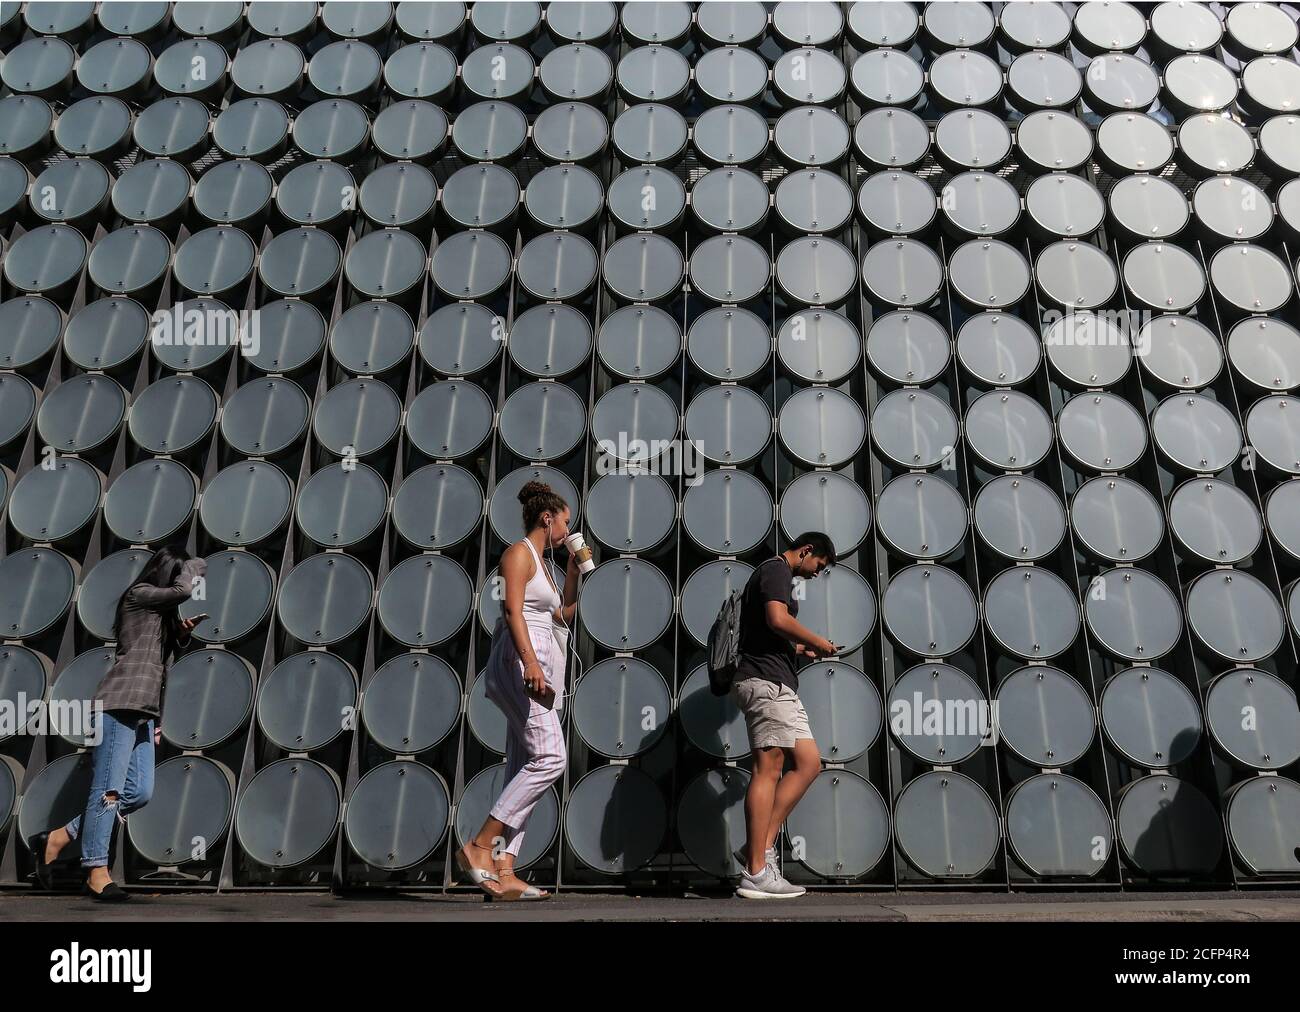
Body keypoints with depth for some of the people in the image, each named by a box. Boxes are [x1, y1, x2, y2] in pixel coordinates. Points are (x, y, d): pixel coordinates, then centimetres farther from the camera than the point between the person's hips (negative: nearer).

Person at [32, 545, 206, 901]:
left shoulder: (162, 612, 24)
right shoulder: (138, 594, -1)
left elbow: (168, 654, 28)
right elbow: (182, 590, -16)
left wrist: (183, 631, 10)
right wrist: (193, 565, 3)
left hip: (143, 710, 9)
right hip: (120, 704, -9)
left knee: (140, 792, 3)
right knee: (108, 789, -7)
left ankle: (57, 839, 14)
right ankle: (97, 871, -1)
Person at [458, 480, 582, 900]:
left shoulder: (540, 561, 24)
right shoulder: (519, 553, -3)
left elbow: (561, 616, 31)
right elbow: (512, 610, -16)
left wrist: (575, 571, 25)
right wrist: (529, 660, -28)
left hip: (535, 667, 10)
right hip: (519, 662, -10)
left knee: (525, 768, 3)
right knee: (550, 757, -17)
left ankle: (503, 871, 1)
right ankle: (479, 846, -13)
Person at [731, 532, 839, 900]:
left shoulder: (772, 574, 27)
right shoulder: (776, 569, -4)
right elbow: (778, 620, -21)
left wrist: (799, 648, 20)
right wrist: (817, 641, -7)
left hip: (774, 683, 10)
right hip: (768, 680, -10)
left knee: (808, 762, 7)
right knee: (768, 768, -11)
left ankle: (759, 848, 3)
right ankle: (756, 874, -10)